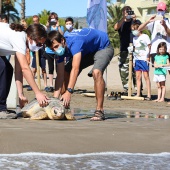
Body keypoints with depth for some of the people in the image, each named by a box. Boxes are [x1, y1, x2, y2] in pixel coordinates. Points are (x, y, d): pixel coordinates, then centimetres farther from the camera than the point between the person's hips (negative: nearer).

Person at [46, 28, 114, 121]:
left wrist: (69, 91, -55)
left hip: (103, 47, -8)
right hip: (88, 51, 8)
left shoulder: (74, 42, -39)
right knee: (66, 72, -3)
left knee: (96, 72, -35)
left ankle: (99, 111, -31)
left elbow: (75, 69, -48)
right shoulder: (61, 48, -14)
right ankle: (65, 106, 9)